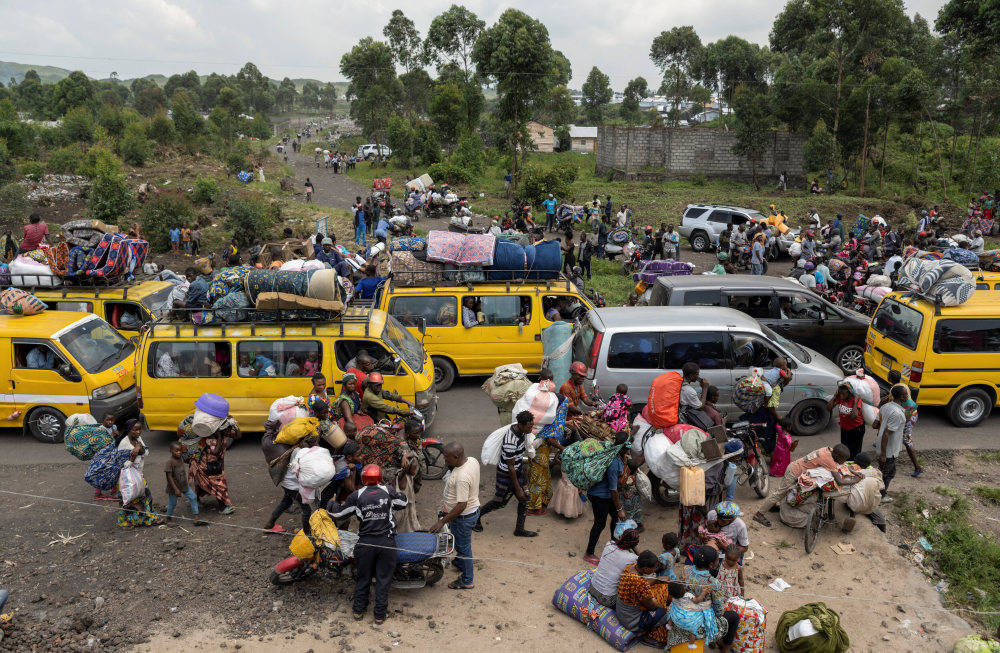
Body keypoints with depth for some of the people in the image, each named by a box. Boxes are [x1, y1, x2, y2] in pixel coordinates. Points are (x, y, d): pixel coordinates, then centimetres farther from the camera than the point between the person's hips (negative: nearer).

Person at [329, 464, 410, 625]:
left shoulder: (357, 495, -3)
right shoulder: (389, 491, -1)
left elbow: (338, 513, 7)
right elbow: (403, 503, 16)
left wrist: (333, 503, 28)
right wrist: (398, 488, 33)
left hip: (365, 543, 0)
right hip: (387, 542, 0)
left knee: (363, 578, 17)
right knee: (383, 579, 10)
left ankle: (359, 611, 28)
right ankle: (380, 616, 16)